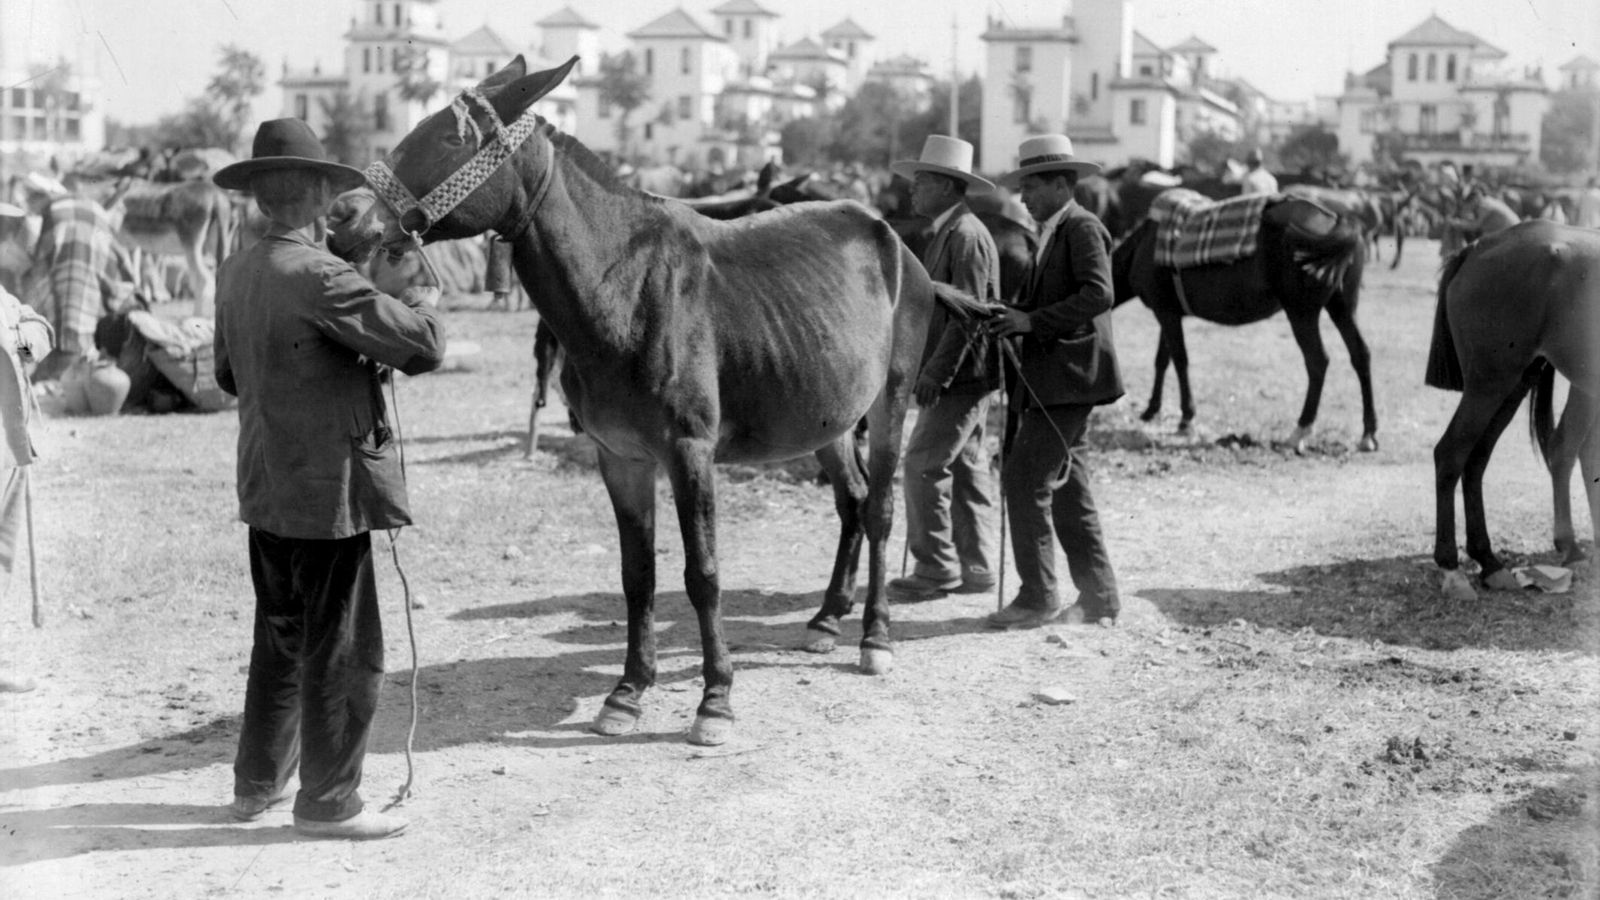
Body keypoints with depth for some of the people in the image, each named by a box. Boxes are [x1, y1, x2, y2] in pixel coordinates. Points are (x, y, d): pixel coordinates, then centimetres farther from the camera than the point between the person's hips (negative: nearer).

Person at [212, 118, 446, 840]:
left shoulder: (235, 272, 6)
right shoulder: (320, 275, -20)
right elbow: (421, 348, -21)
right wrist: (424, 305, 0)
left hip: (264, 490, 9)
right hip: (327, 490, -9)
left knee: (281, 640, 21)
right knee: (344, 651, 4)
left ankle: (257, 784, 32)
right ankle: (327, 802, 13)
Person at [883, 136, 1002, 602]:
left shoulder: (966, 235, -15)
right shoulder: (946, 233, 17)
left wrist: (936, 372, -23)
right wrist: (930, 370, 16)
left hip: (962, 375, -10)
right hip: (956, 375, 10)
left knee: (924, 464, -10)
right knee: (965, 467, 12)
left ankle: (936, 568, -4)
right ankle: (975, 568, 18)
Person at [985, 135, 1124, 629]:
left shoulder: (1082, 227, -10)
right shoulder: (1052, 233, 20)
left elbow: (1098, 293, -23)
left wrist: (1031, 320, -24)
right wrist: (1013, 316, 4)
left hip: (1067, 380, -10)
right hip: (1050, 382, 10)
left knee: (1025, 480, -11)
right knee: (1067, 490, 11)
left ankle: (1038, 596, -5)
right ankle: (1099, 598, 17)